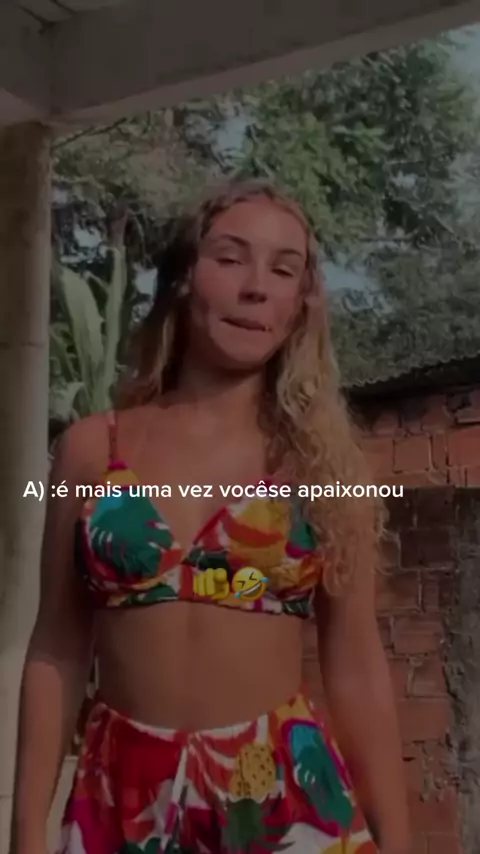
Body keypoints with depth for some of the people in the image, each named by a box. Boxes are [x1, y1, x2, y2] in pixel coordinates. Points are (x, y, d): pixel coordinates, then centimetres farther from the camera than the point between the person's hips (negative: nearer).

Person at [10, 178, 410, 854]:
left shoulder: (321, 460, 1)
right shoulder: (92, 449, 1)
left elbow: (358, 670, 1)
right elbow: (58, 653, 3)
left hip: (287, 797, 0)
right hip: (125, 799, 1)